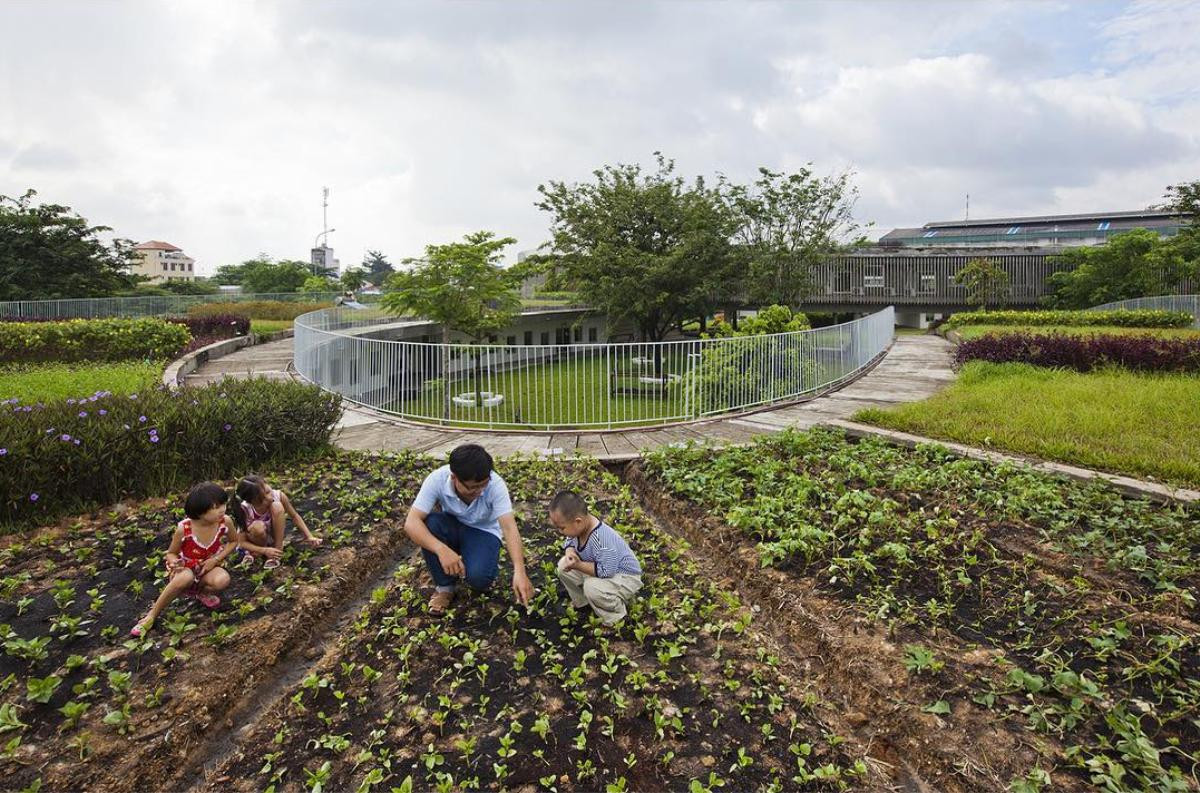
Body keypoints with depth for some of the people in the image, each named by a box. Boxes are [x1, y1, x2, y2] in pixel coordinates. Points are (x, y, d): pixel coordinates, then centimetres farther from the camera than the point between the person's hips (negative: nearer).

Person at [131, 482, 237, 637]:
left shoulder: (225, 521, -21)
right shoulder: (184, 528, -25)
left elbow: (233, 542, -1)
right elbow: (171, 553, -8)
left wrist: (216, 559, -16)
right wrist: (174, 562, -32)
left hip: (208, 568, 1)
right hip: (186, 568, -1)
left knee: (223, 580, -34)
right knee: (186, 578, -39)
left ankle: (202, 592, 2)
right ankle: (151, 615, -17)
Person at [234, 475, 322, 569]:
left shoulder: (278, 495, -26)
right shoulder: (245, 509, -30)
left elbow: (294, 516, -10)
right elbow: (242, 542, -22)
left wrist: (309, 536, -18)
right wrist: (264, 550, -35)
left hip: (274, 535, 3)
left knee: (277, 506, -28)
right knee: (258, 527, -37)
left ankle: (276, 555, -18)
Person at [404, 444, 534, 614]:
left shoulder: (495, 484, -31)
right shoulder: (437, 479, -28)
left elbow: (509, 527, -35)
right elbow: (411, 523, -33)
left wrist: (519, 571, -49)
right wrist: (441, 549, -48)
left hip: (484, 532, -2)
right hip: (452, 527, 2)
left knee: (478, 577, -31)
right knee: (429, 523, -32)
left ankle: (487, 559, 7)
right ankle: (444, 587, -9)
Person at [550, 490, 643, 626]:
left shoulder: (601, 539, -39)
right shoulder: (578, 528, -14)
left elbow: (606, 571, -37)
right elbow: (569, 542, 5)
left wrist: (578, 565, -33)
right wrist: (569, 553, -18)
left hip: (625, 577, -8)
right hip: (599, 568, 8)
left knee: (592, 587, -35)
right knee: (563, 566, -3)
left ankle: (615, 616, -5)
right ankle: (582, 600, 18)